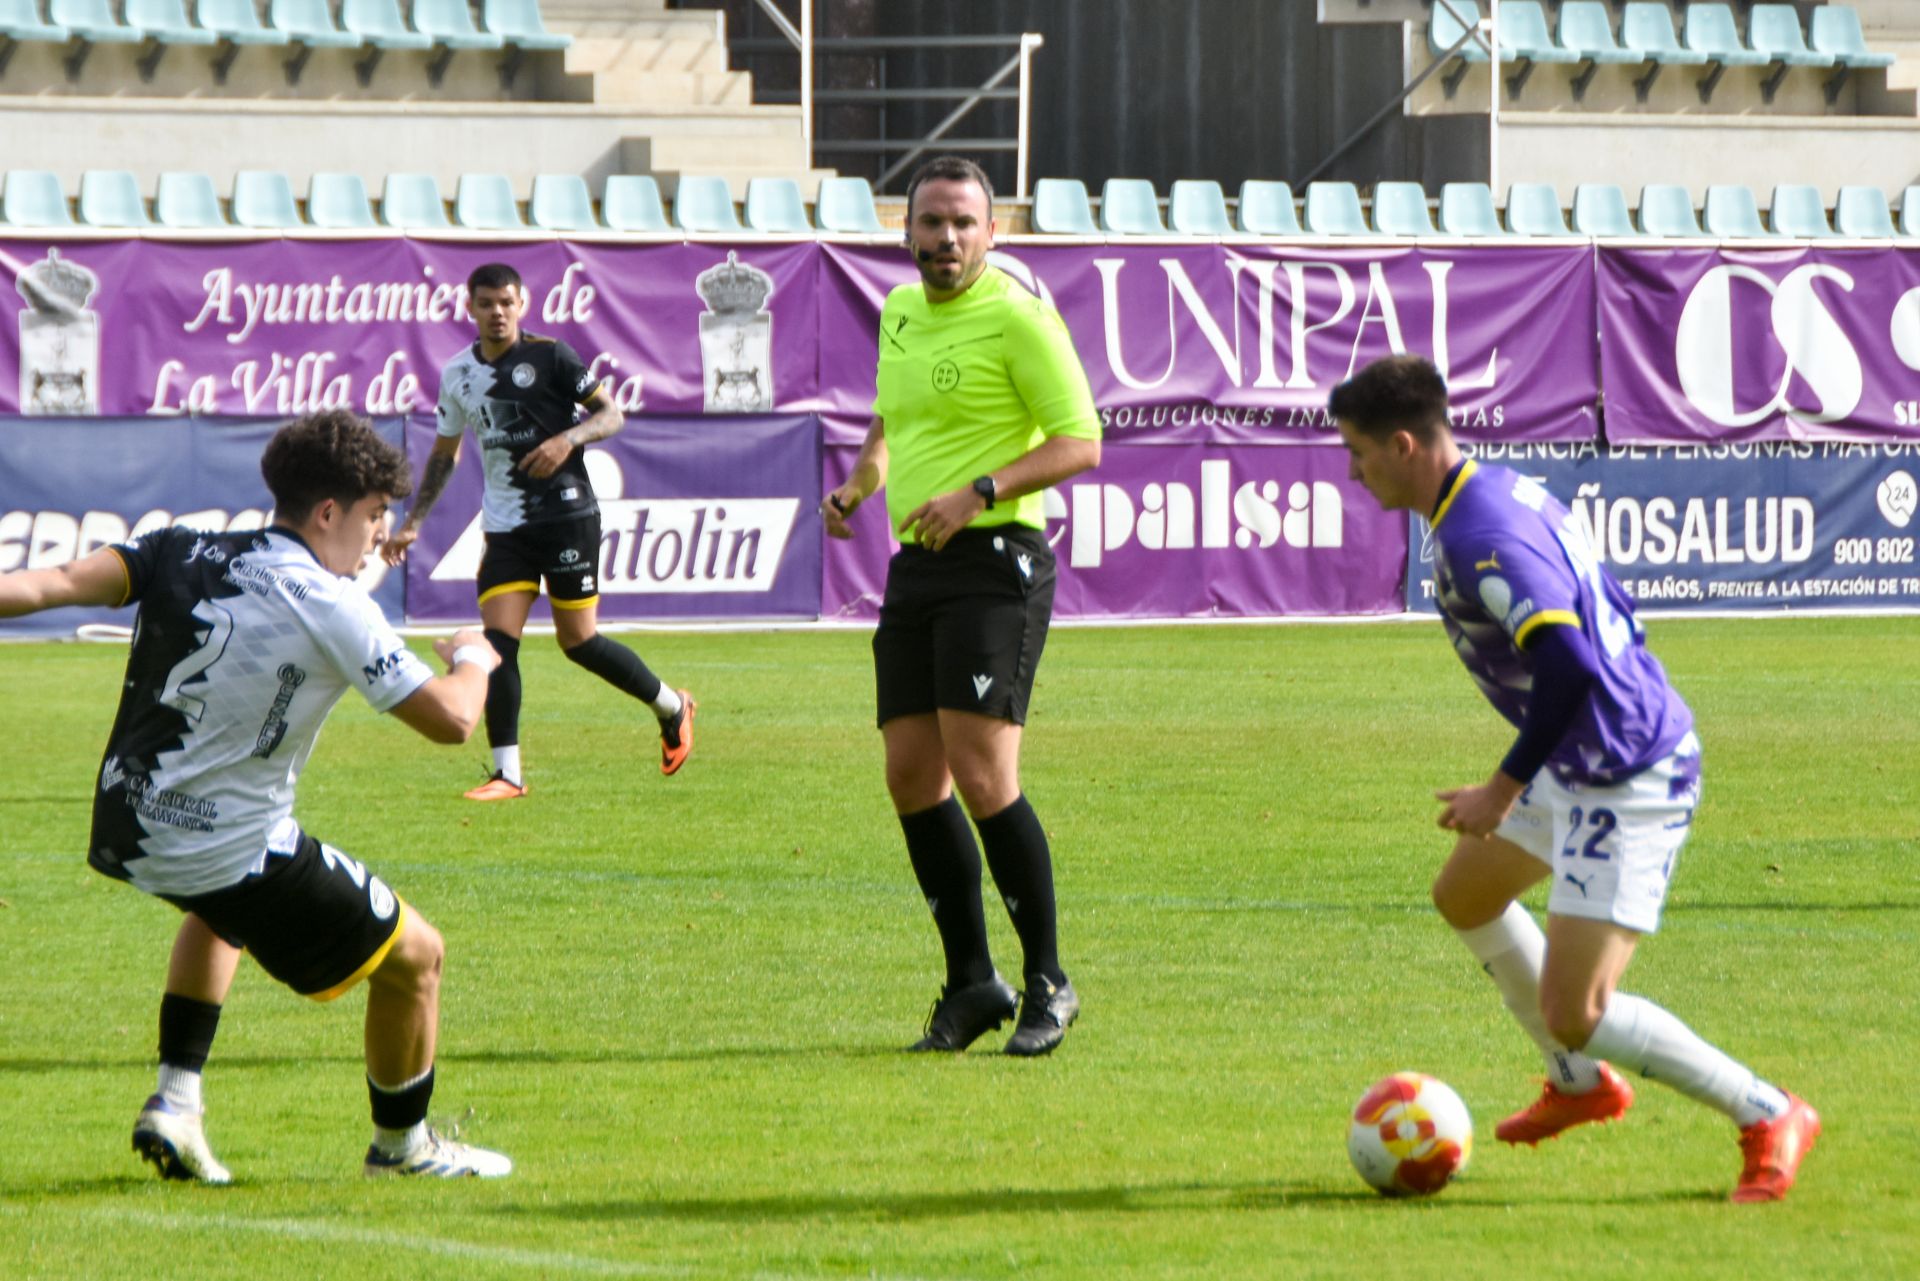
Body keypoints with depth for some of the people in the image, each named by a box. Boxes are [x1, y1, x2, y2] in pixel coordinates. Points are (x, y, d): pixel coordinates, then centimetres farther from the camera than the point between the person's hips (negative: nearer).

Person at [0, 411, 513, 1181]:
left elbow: (63, 582, -10)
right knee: (414, 956, 10)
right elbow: (451, 719, -11)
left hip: (124, 829, 7)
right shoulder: (332, 608, -12)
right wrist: (474, 660, 10)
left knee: (225, 908, 41)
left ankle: (174, 1103, 28)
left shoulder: (177, 555, 3)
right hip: (232, 849, -7)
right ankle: (402, 1144, 29)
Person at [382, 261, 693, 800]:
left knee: (579, 643, -1)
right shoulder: (458, 376, 8)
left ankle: (673, 709, 24)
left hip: (568, 517, -4)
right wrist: (413, 523, 18)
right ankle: (507, 774, -6)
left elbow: (611, 414, -4)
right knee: (497, 641, -9)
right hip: (505, 530, 4)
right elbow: (444, 453, 22)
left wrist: (568, 438, -23)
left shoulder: (549, 356, -6)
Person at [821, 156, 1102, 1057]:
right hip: (915, 568, 8)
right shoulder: (899, 313, 15)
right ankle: (971, 983, 15)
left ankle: (1047, 983, -3)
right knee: (912, 777, 4)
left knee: (981, 778, -15)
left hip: (994, 562, -8)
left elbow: (1080, 441, -12)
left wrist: (979, 491, -22)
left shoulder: (1016, 317, -8)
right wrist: (859, 484, 12)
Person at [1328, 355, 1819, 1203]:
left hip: (1626, 782, -11)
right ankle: (1579, 1085, 40)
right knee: (1464, 896, 27)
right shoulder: (1502, 492, 8)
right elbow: (1608, 613, 18)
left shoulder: (1479, 538, -24)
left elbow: (1569, 667, -33)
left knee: (1576, 1014, -12)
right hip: (1581, 768, 11)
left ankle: (1769, 1119, 1)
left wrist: (1505, 789, -23)